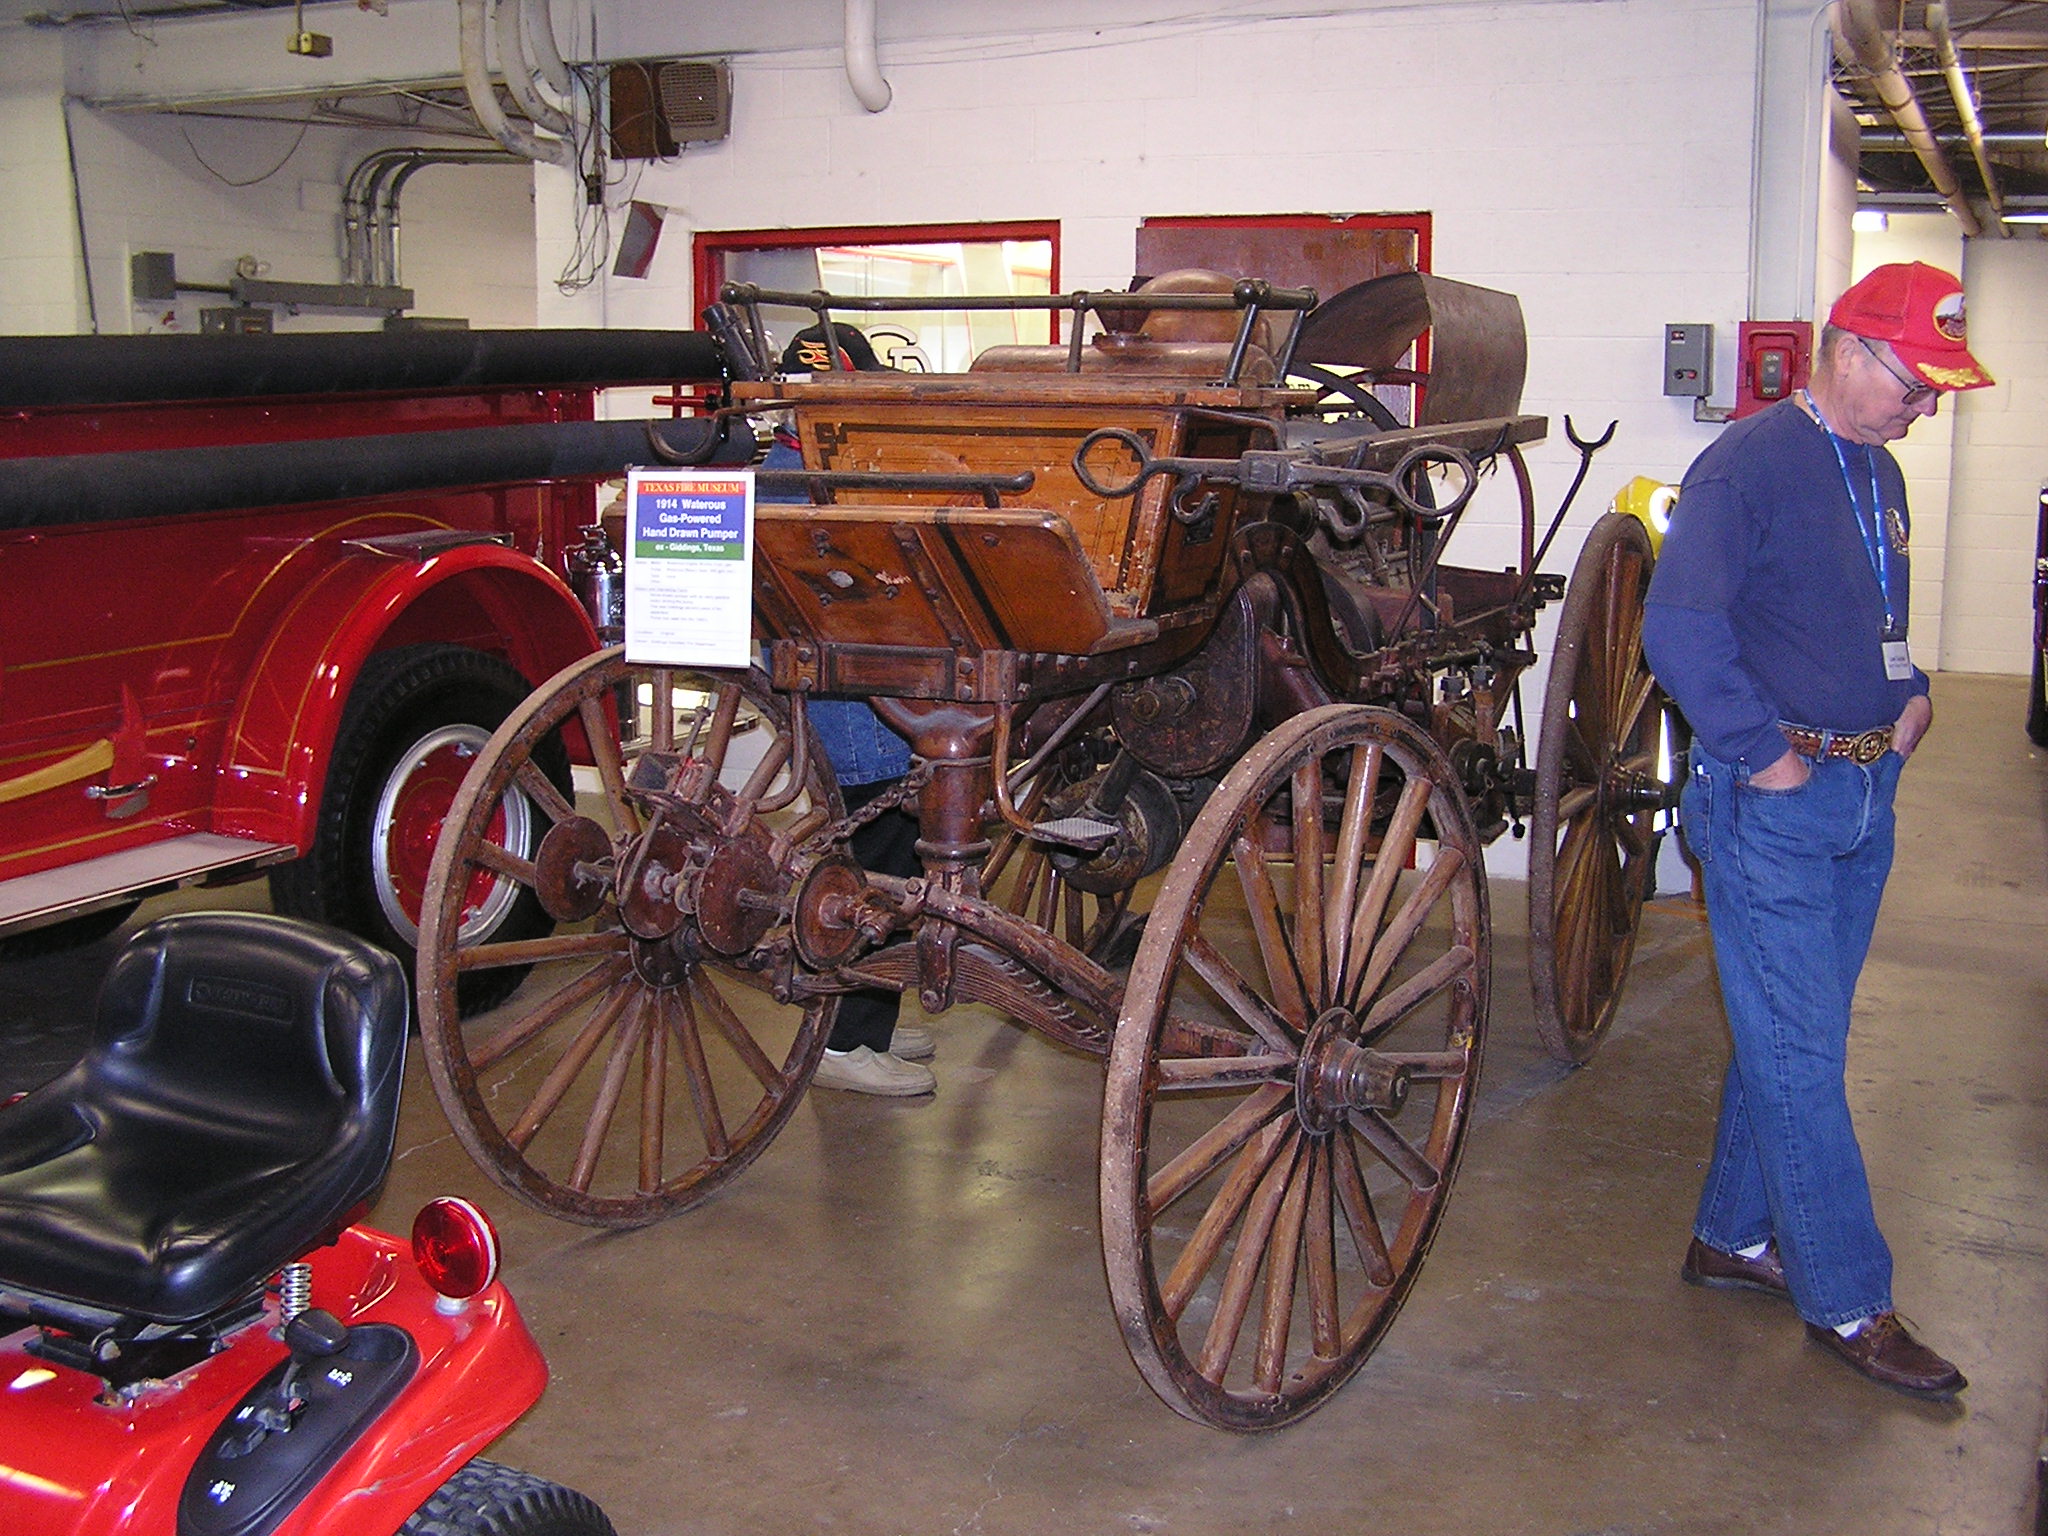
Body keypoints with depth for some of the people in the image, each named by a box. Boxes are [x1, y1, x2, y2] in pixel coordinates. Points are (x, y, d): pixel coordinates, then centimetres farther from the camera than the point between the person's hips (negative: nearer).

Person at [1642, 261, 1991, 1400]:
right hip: (1774, 802, -8)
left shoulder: (1878, 472, 13)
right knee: (1801, 1055, -1)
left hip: (1865, 794, 9)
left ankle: (1736, 1235, 29)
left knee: (1792, 1039, 15)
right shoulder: (1750, 466, -14)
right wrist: (1764, 753, -19)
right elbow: (1678, 630, -23)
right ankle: (1847, 1298, 8)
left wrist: (1910, 692, 10)